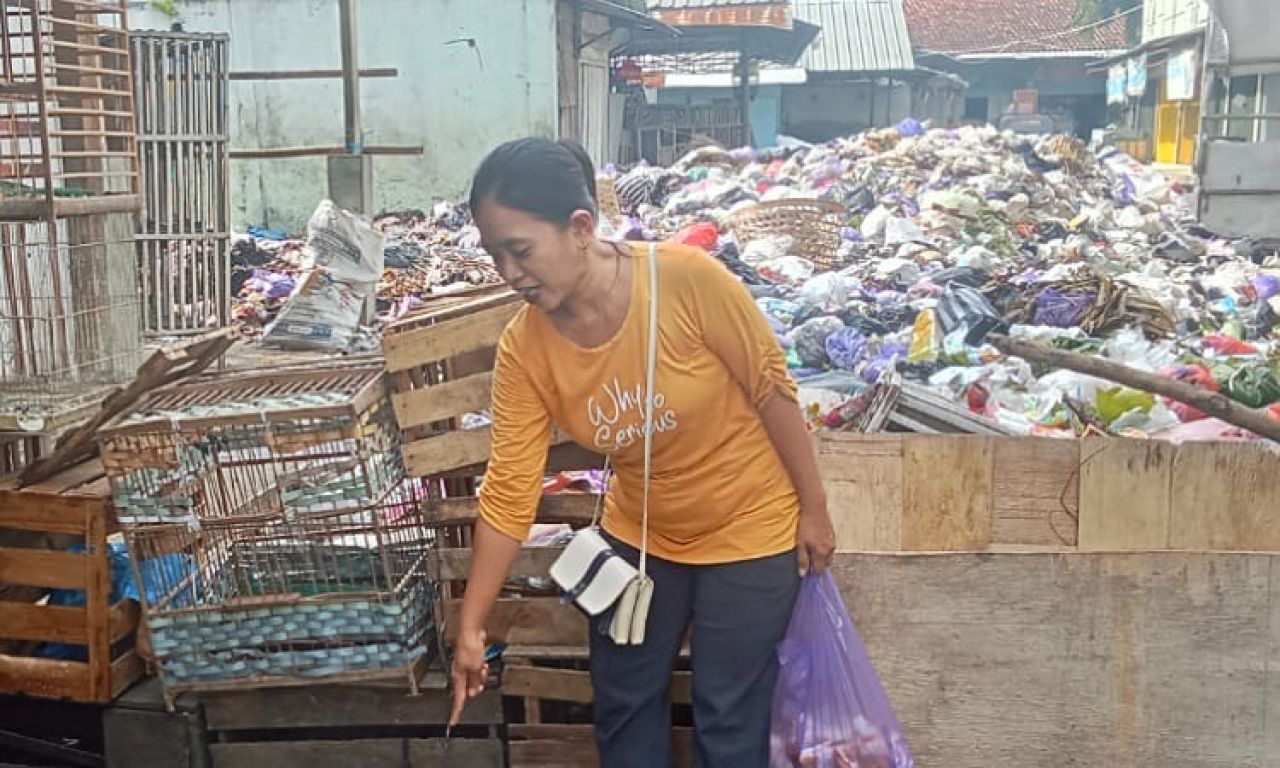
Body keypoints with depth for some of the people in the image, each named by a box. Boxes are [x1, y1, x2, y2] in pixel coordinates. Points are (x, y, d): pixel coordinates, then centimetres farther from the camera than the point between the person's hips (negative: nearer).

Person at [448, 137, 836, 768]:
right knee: (622, 703, 18)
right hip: (639, 535, 4)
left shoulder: (686, 278, -29)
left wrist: (813, 508, -10)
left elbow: (771, 387, -17)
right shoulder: (523, 349, -17)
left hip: (749, 530, -4)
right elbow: (508, 491, -13)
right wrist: (471, 627, -11)